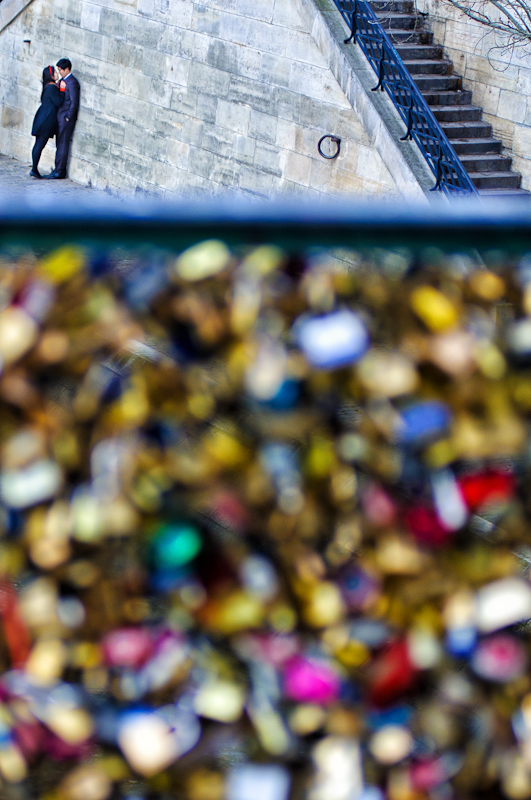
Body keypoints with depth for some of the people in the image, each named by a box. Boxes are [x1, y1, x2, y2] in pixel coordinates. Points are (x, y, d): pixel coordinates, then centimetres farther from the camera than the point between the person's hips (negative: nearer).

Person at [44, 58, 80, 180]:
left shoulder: (72, 82, -16)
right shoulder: (64, 80, 13)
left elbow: (74, 102, -18)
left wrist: (68, 117, -15)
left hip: (66, 119, -10)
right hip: (60, 118, 10)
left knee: (63, 144, -6)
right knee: (60, 144, 12)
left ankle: (60, 171, -2)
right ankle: (58, 169, 17)